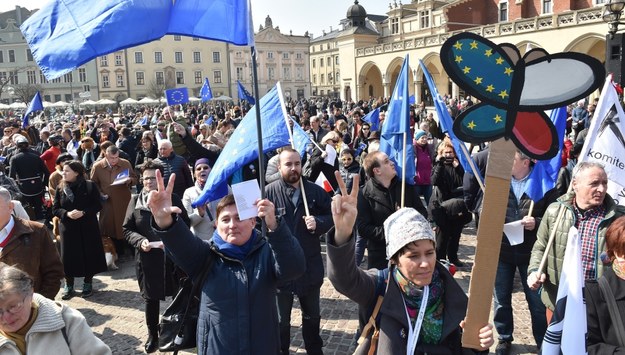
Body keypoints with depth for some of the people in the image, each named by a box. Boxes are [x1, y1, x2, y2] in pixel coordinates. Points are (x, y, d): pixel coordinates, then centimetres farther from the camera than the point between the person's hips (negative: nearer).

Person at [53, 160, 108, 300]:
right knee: (68, 257, 3)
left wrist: (83, 212, -20)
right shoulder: (60, 188, 2)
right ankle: (69, 286, 19)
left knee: (89, 254, 4)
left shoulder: (90, 186, -5)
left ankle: (88, 283, 22)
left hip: (87, 228, -2)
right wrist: (67, 214, -16)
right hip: (68, 228, 2)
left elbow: (98, 206, -5)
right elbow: (55, 209, 4)